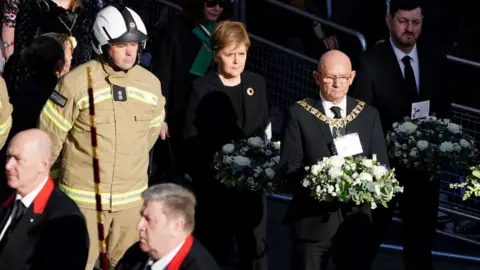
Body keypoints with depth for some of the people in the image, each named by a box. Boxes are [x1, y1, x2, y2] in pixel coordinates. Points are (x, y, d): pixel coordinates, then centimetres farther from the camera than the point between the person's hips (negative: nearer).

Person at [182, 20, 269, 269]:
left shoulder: (257, 83, 7)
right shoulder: (202, 88, -7)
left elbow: (263, 130, 13)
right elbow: (191, 141, -9)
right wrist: (202, 178, -15)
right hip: (214, 185, -4)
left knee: (255, 249, 10)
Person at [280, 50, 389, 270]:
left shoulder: (368, 115, 8)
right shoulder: (300, 114, -1)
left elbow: (381, 165, 6)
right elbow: (289, 167, -6)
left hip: (355, 219, 3)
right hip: (312, 219, -3)